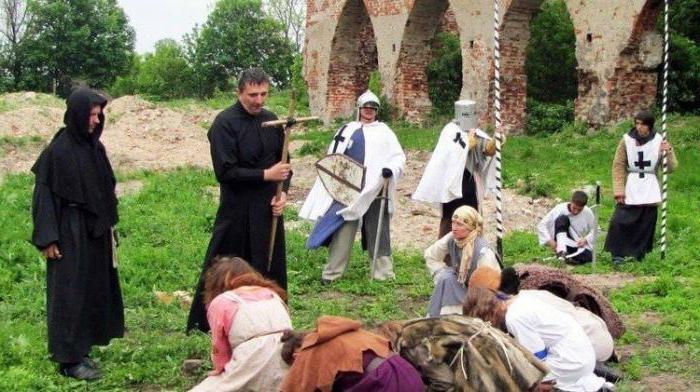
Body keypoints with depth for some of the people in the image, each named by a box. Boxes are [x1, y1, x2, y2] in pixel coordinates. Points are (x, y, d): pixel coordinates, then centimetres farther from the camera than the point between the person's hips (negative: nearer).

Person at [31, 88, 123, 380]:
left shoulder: (94, 147, 6)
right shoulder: (58, 151, -15)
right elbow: (44, 194, -13)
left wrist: (109, 226, 15)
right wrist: (48, 237, -16)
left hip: (95, 231, 8)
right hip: (70, 233, -7)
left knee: (93, 288, 12)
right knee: (70, 292, -2)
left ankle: (80, 348, 23)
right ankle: (68, 359, 5)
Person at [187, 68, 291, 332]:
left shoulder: (272, 122, 7)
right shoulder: (225, 123, -12)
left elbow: (284, 163, 14)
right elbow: (225, 171, -17)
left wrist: (283, 193, -3)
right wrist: (266, 175, -19)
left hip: (269, 209, 6)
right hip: (237, 212, -6)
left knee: (272, 268, 12)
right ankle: (201, 325, 11)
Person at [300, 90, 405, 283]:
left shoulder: (384, 132, 8)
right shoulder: (347, 130, 12)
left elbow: (399, 156, 2)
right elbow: (333, 157, 15)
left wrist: (391, 169, -17)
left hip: (375, 189, -1)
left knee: (378, 230, 5)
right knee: (342, 229, -2)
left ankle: (383, 272, 13)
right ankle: (332, 272, 3)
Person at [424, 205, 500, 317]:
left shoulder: (483, 251, -30)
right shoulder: (451, 239, -11)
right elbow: (430, 255, 5)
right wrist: (444, 280, -3)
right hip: (465, 288, 6)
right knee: (447, 278, -21)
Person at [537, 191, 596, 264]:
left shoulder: (588, 213, -5)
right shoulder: (559, 209, -11)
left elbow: (593, 231, 4)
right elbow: (541, 226, -11)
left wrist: (585, 240, -17)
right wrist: (549, 241, -25)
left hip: (579, 246, 1)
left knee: (587, 256, -34)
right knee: (562, 219, -28)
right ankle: (561, 251, -43)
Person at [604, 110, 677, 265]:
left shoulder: (659, 142, -1)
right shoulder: (627, 140, -5)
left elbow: (671, 167, 0)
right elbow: (618, 166, -2)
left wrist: (669, 153, -19)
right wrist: (618, 189, -9)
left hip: (650, 190, 1)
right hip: (630, 188, -1)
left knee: (646, 224, 4)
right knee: (619, 220, -10)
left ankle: (640, 254, 16)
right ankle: (617, 254, 0)